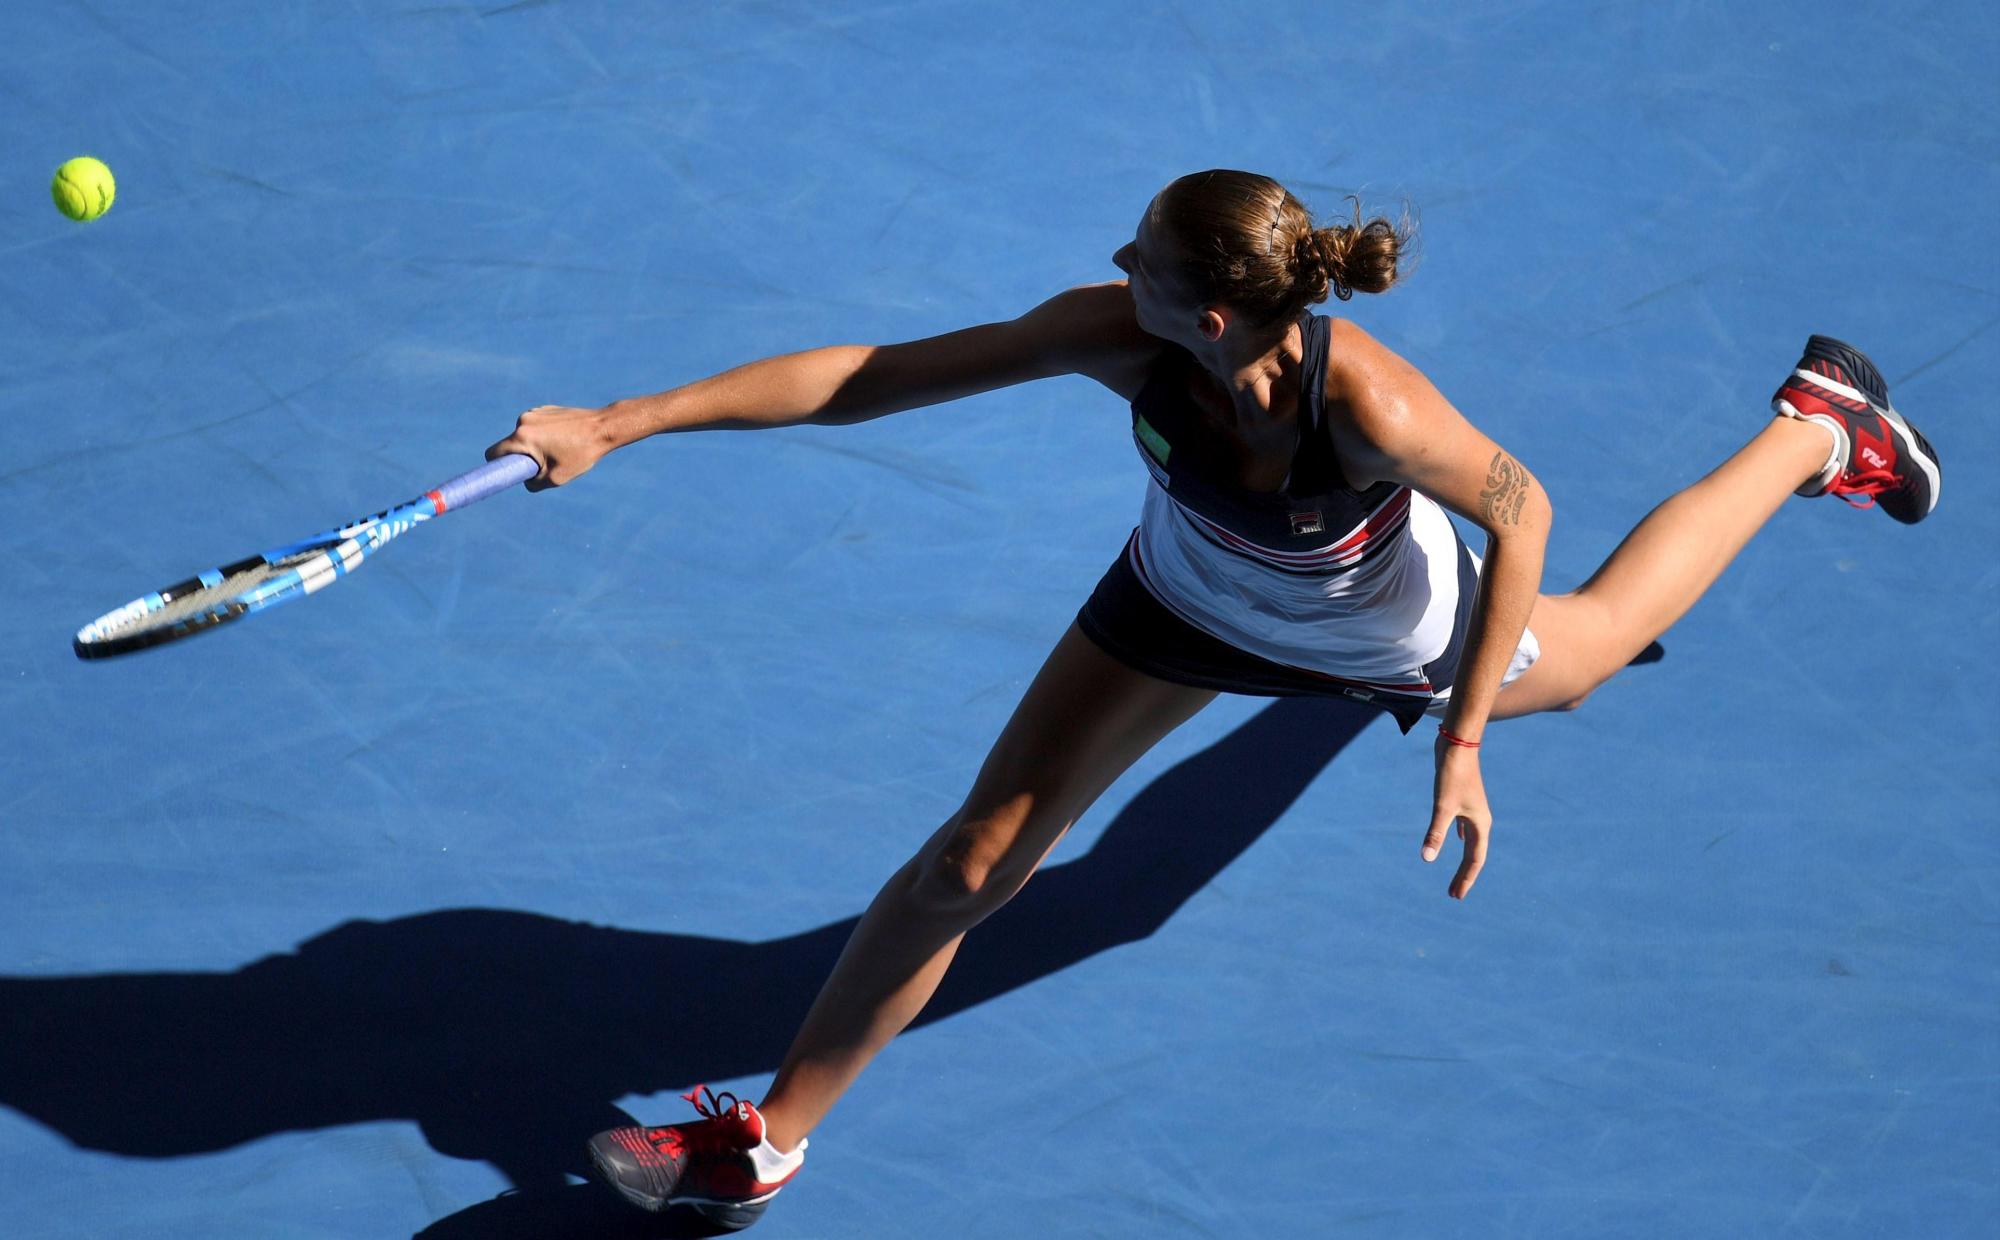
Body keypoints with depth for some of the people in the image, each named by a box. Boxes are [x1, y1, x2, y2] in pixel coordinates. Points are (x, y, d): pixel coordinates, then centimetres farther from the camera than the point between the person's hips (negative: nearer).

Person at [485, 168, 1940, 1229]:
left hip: (1388, 637, -2)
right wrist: (620, 423, -40)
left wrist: (1463, 746, -26)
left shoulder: (1370, 404, -44)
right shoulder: (1123, 336, -36)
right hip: (1191, 602, 2)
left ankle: (1819, 424, 52)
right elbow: (870, 372, -35)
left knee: (1596, 640, 29)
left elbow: (1522, 512, -26)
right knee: (974, 857, -4)